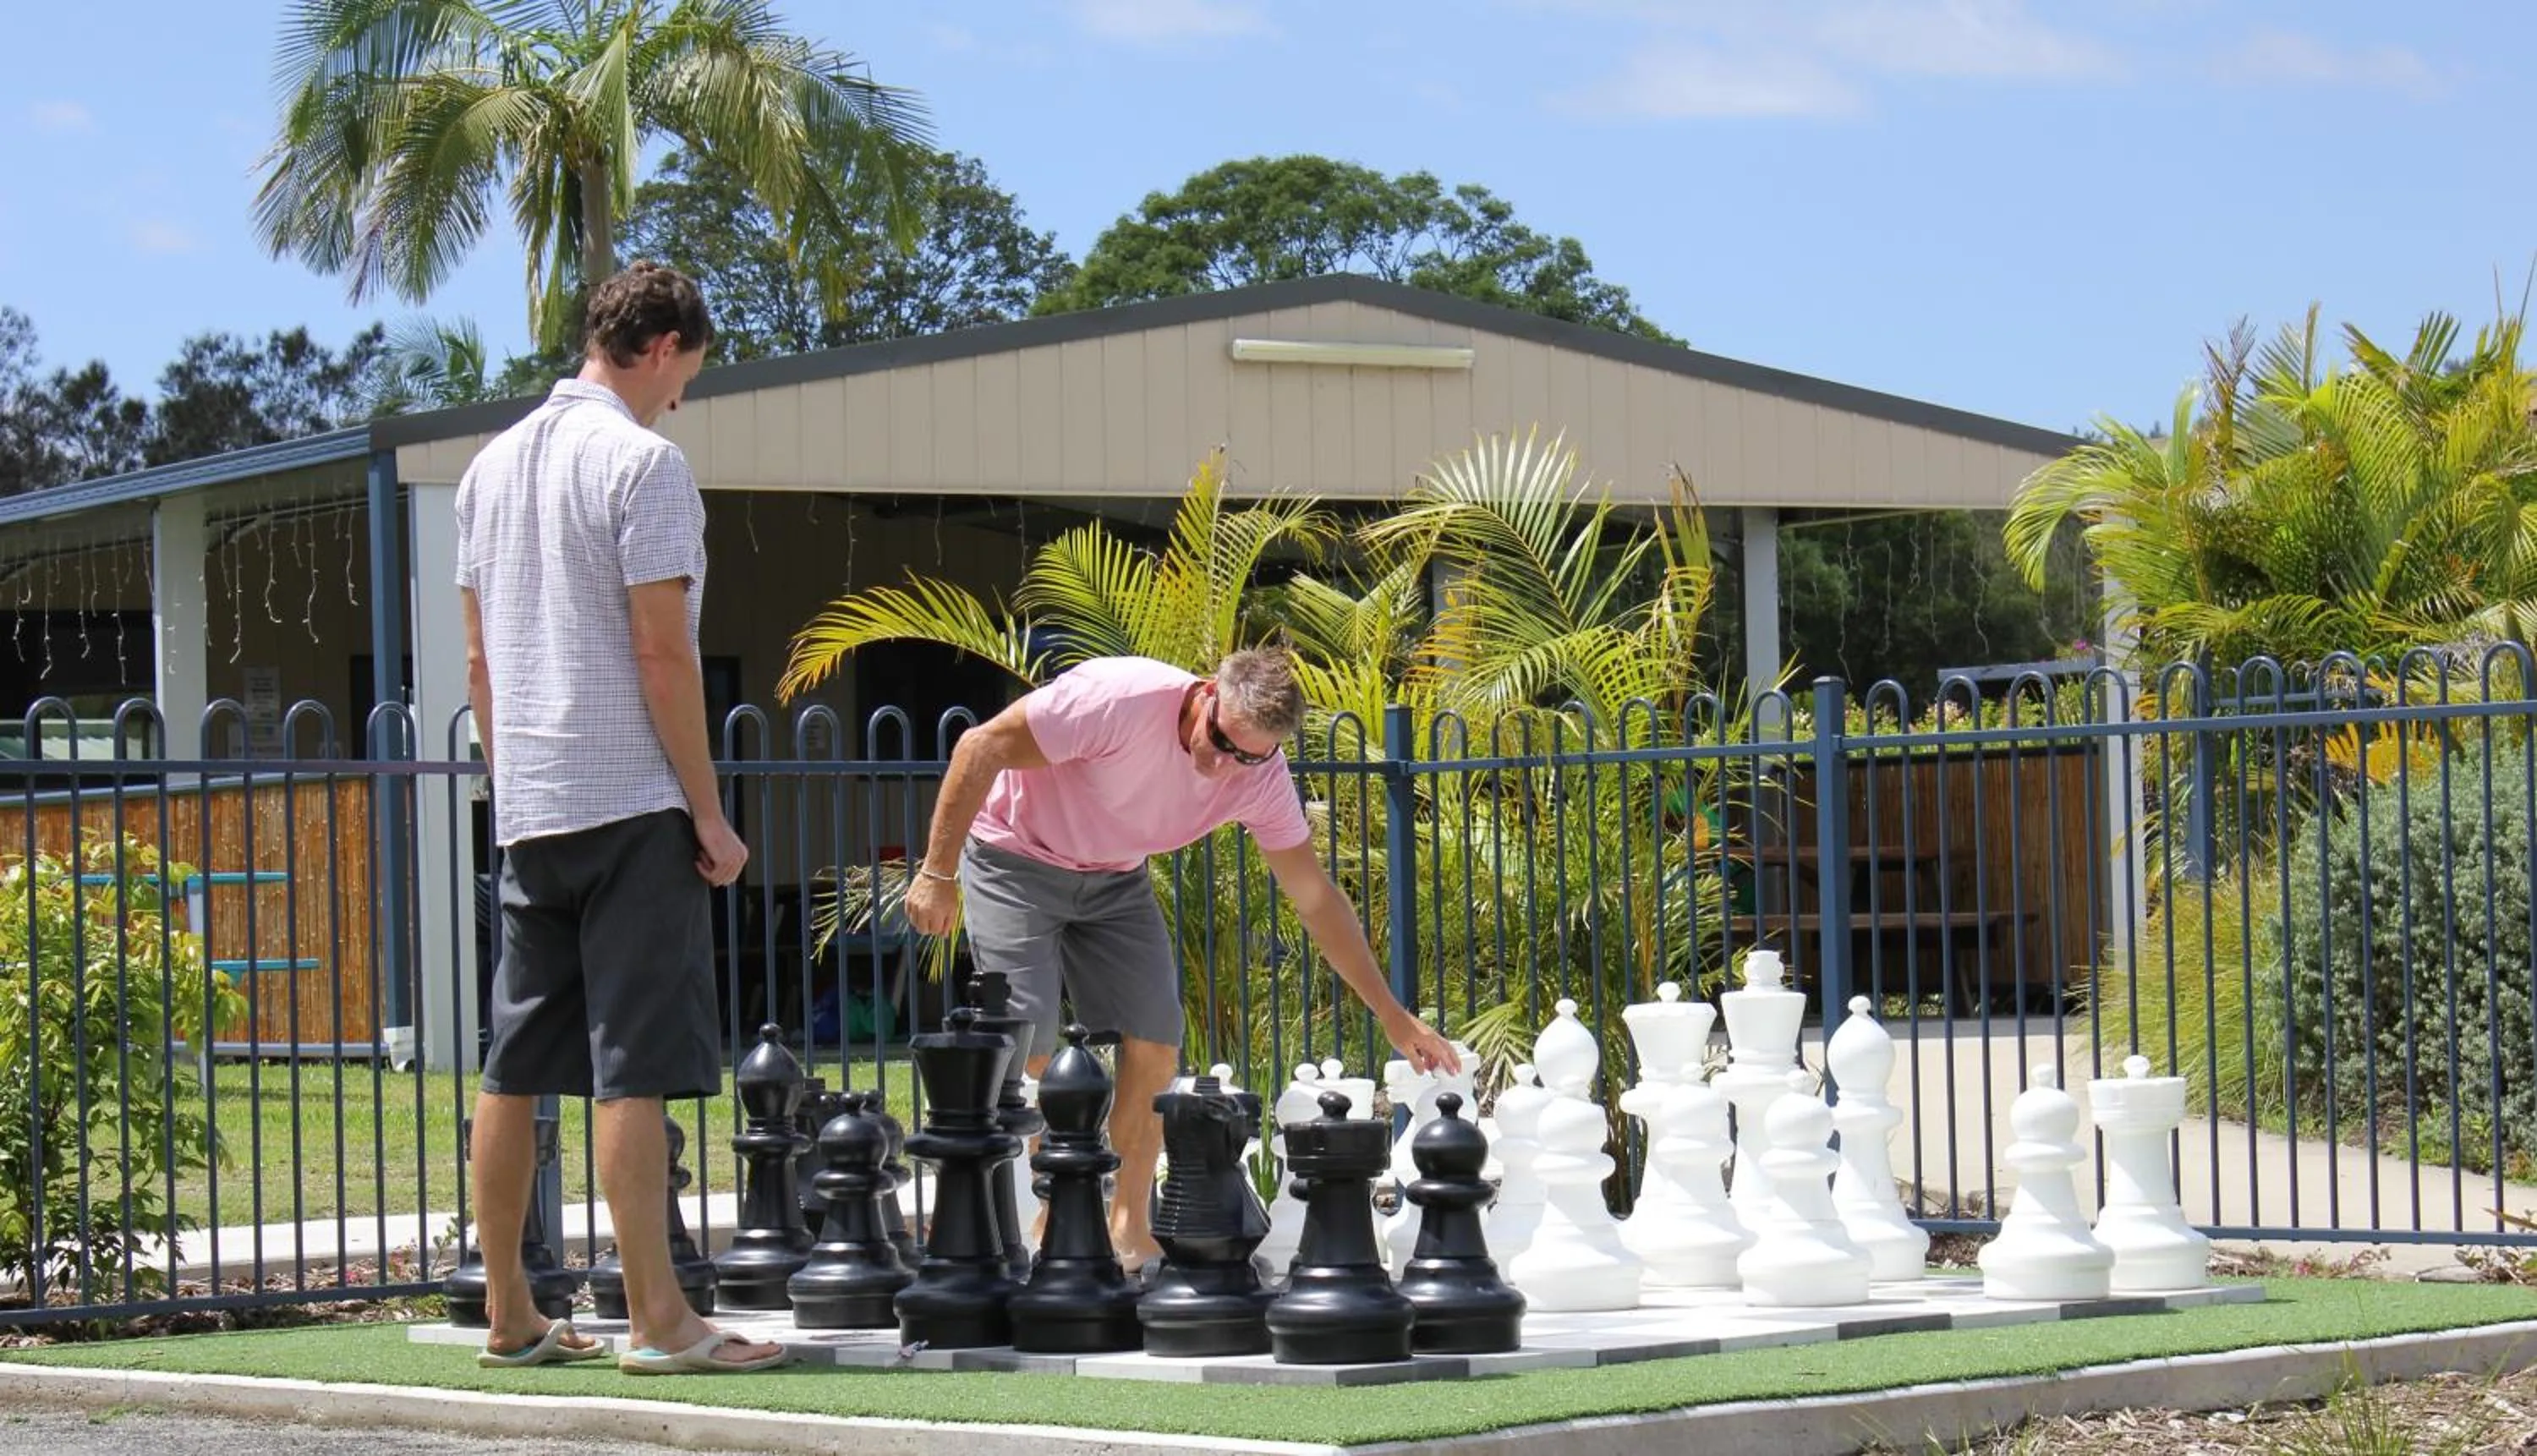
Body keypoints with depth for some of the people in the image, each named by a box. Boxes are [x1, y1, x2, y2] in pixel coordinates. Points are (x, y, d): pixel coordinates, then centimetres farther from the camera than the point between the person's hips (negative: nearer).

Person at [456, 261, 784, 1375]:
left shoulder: (493, 465, 14)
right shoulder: (642, 461, -10)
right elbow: (661, 654, -14)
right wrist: (709, 815, -10)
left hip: (528, 811, 8)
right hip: (630, 802, -8)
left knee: (515, 1066, 9)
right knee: (635, 1065, -9)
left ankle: (509, 1316, 13)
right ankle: (657, 1318, -10)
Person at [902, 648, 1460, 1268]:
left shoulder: (1261, 776, -15)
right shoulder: (1121, 700, -34)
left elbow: (1315, 896, -5)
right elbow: (980, 747, -27)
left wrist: (1392, 1015, -7)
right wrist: (937, 874, -25)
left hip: (1113, 879, 5)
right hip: (1014, 860, -5)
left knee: (1155, 1044, -4)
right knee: (1027, 1047, -16)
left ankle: (1127, 1229, 7)